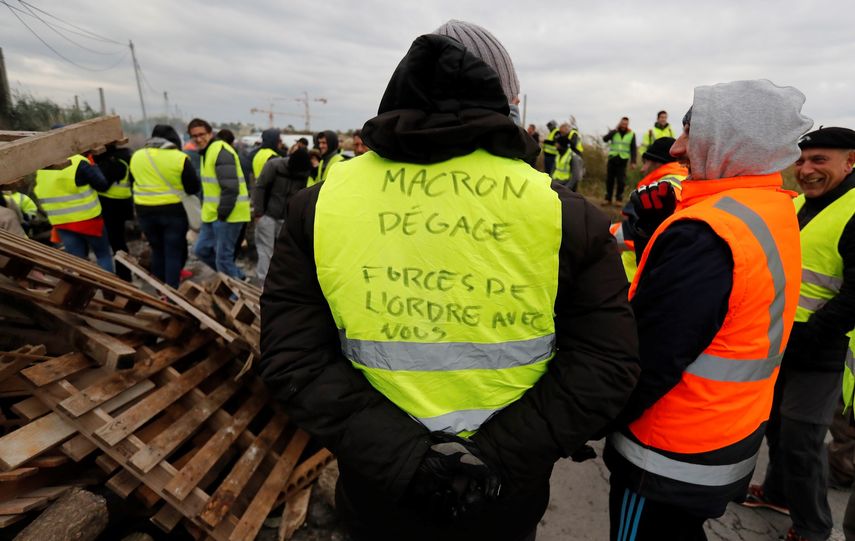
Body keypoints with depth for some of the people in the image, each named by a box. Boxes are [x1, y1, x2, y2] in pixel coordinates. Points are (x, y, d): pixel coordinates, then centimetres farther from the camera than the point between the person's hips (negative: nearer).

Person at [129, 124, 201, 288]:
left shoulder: (136, 156, 6)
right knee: (174, 253, 3)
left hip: (145, 211, 5)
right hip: (173, 211, -5)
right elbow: (194, 188, -6)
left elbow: (135, 182, 19)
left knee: (157, 251, 18)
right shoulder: (180, 158, -10)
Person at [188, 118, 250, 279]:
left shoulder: (221, 151, -15)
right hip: (212, 214, 11)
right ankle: (238, 278, 25)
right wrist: (208, 211, 18)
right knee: (201, 249, 16)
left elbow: (230, 188, -23)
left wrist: (222, 215, -20)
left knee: (223, 258, -4)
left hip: (227, 215, -10)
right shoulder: (207, 151, 18)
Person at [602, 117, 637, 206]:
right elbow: (605, 139, -14)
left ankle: (619, 199, 5)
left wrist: (633, 162, -3)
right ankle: (608, 198, 10)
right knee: (609, 179, 3)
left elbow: (633, 149, 4)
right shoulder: (613, 132, 5)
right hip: (612, 159, 1)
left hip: (623, 160, -1)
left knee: (621, 181, -4)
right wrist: (615, 130, -13)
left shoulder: (631, 134, 5)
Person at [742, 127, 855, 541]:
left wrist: (801, 341, -23)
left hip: (817, 353, -7)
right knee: (775, 424, 21)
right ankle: (777, 491, 42)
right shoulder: (795, 204, 8)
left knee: (801, 441, 4)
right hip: (775, 339, 7)